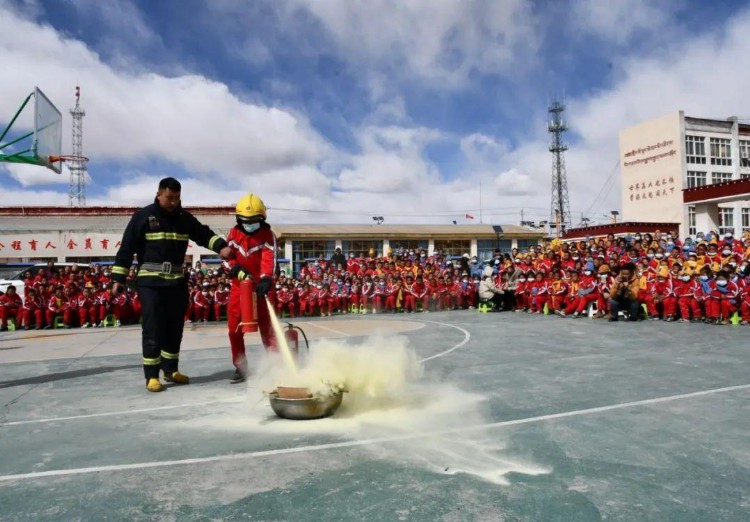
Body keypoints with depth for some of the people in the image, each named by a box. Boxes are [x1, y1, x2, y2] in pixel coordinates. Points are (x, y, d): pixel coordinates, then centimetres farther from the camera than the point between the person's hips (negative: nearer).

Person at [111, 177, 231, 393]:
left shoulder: (184, 218, 9)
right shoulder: (143, 216, -4)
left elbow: (205, 235, 6)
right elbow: (126, 248, -4)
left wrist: (221, 246, -14)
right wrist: (119, 278, -7)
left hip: (177, 281, 5)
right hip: (150, 282, -5)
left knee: (175, 327, 10)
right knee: (153, 328, -5)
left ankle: (171, 370, 23)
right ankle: (152, 375, 3)